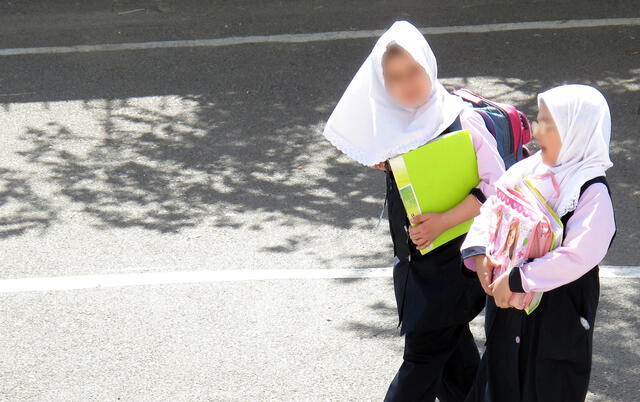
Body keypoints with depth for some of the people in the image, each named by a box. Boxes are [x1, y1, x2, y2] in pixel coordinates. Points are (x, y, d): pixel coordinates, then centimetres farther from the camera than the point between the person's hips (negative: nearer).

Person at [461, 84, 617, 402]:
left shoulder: (593, 193, -18)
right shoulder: (529, 169, 2)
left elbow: (577, 257, -28)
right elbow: (490, 210, 5)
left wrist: (516, 279, -26)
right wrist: (479, 254, -14)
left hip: (557, 319, -6)